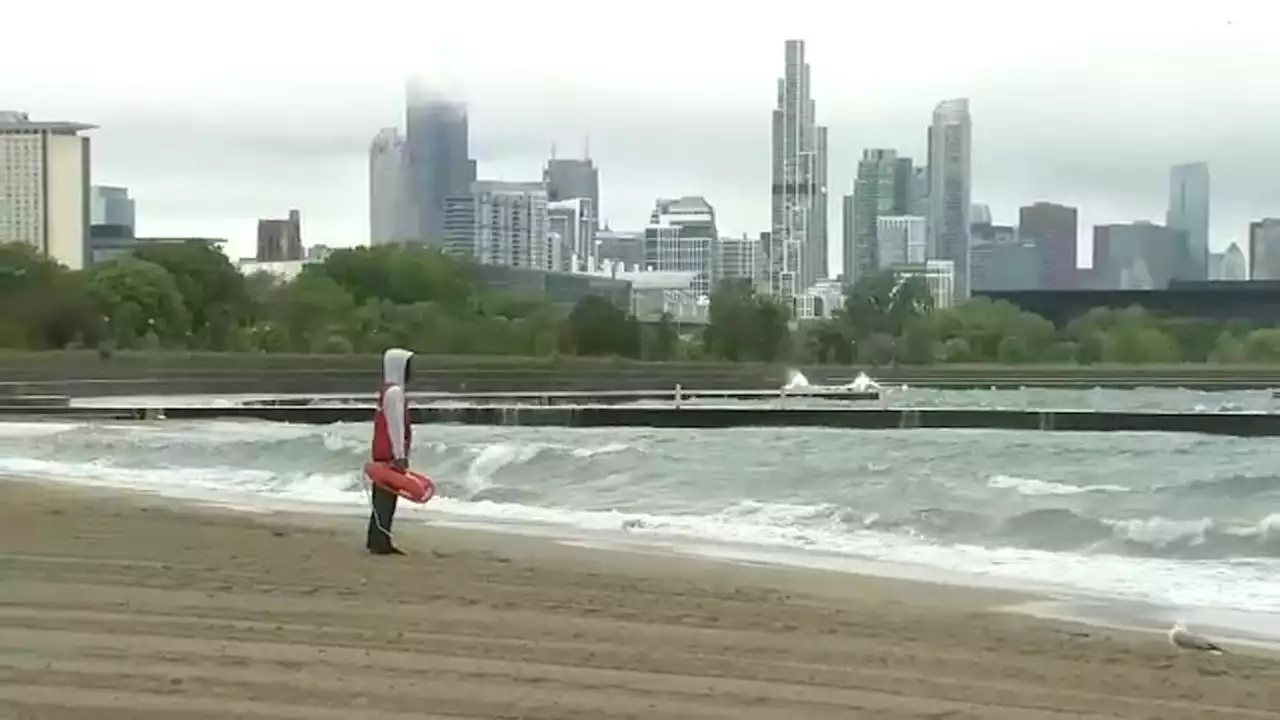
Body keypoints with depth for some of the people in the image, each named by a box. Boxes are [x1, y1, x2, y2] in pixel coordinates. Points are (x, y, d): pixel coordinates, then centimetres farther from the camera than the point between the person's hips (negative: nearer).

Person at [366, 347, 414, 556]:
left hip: (385, 453, 10)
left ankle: (376, 539, 19)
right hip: (390, 454, -10)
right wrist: (400, 456, -22)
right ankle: (381, 542, -7)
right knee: (387, 496, -8)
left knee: (384, 496, 14)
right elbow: (395, 425, -21)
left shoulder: (389, 390, 17)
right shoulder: (394, 392, -16)